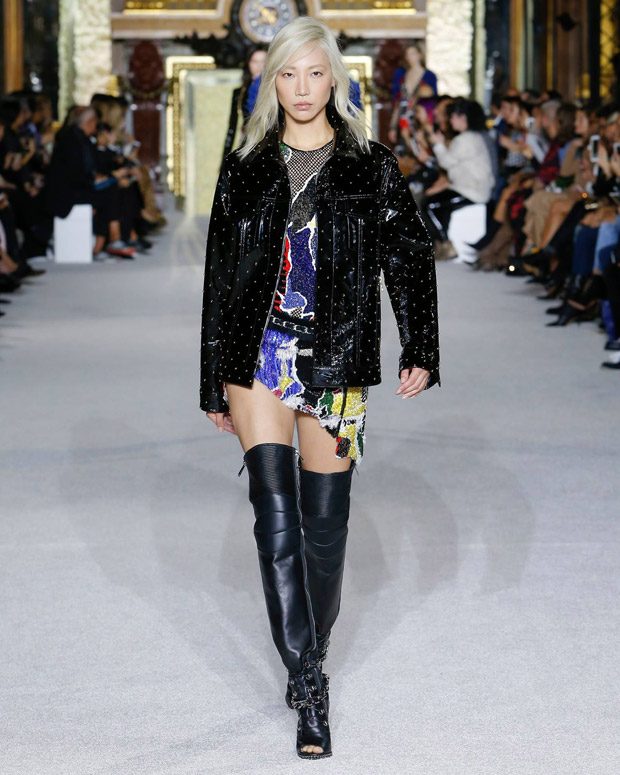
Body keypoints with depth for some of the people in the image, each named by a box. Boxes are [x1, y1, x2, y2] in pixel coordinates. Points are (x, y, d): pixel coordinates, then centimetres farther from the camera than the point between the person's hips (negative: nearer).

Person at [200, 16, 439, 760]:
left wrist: (419, 350, -10)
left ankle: (309, 661, 22)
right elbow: (220, 277, 12)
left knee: (324, 521, 3)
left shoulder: (371, 168, 3)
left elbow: (410, 258, 2)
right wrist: (215, 382, 12)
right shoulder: (244, 170, 8)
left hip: (335, 360, -1)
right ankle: (307, 680, -12)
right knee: (275, 510, -11)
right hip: (259, 356, 1)